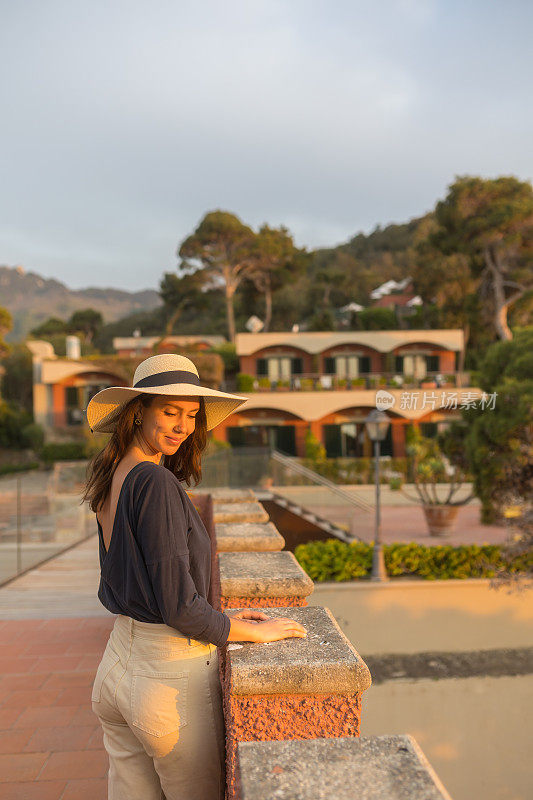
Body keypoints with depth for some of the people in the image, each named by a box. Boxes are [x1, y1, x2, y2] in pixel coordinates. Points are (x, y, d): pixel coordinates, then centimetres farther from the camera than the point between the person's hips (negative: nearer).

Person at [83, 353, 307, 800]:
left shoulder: (112, 479, 5)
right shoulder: (156, 483, -22)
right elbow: (179, 608, -23)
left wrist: (222, 618, 11)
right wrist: (256, 632, -9)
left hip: (118, 662, 8)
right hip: (171, 674, -8)